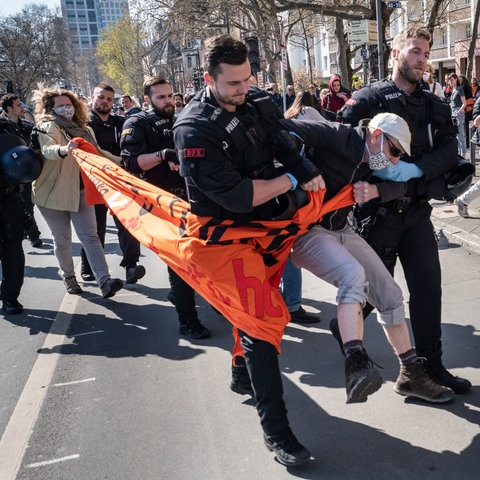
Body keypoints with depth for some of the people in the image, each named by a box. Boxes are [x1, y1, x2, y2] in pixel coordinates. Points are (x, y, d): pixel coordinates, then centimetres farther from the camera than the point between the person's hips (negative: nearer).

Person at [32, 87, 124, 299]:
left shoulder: (84, 130, 10)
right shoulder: (48, 127, -10)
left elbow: (97, 153, 25)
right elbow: (47, 149, -32)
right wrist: (63, 149, -54)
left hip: (81, 191, 4)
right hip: (54, 193, -4)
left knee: (90, 235, -6)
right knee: (62, 240, 7)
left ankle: (105, 281, -15)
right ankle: (68, 277, 28)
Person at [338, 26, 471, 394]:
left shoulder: (435, 106, 10)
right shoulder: (369, 99, -5)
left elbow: (449, 151, -2)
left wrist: (414, 168, -19)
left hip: (417, 210, 5)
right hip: (379, 209, -4)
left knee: (428, 286, 4)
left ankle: (431, 364, 17)